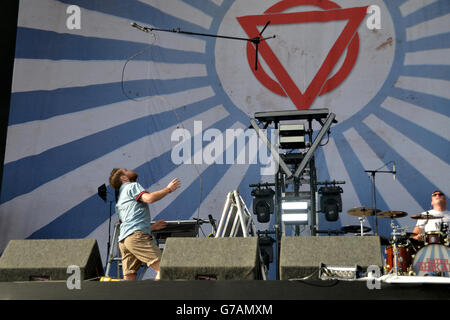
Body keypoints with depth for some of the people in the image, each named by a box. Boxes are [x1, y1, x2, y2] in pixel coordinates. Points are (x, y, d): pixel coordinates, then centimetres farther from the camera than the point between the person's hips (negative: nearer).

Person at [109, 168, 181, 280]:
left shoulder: (119, 200, 35)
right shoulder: (132, 186, 8)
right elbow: (149, 198, -12)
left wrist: (152, 226, 34)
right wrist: (168, 189, 0)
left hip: (123, 239, 9)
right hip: (136, 236, -9)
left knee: (129, 278, 2)